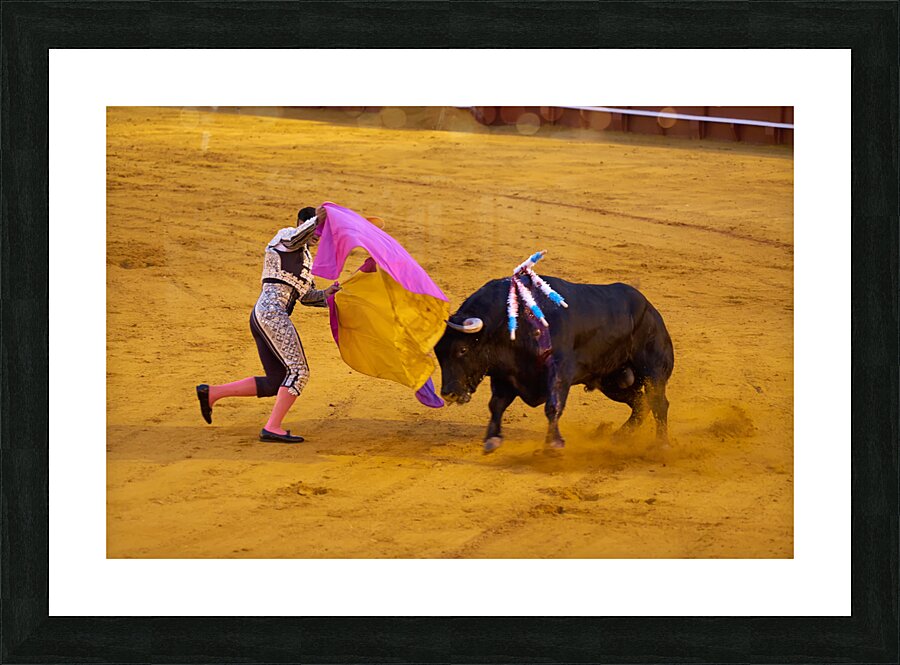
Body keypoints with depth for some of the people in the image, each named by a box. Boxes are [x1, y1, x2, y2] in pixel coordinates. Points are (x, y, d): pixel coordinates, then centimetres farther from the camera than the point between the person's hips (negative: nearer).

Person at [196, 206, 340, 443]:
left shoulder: (305, 258, 29)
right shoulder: (286, 235, 3)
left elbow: (307, 297, 24)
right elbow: (296, 239, -23)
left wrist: (327, 294, 6)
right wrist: (315, 218, -34)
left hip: (261, 317, 10)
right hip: (272, 313, -10)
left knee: (274, 385, 9)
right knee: (299, 371, -15)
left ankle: (211, 393, 11)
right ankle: (272, 428, -19)